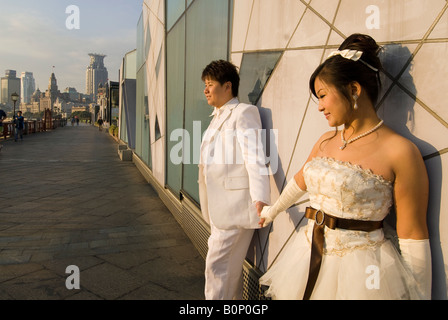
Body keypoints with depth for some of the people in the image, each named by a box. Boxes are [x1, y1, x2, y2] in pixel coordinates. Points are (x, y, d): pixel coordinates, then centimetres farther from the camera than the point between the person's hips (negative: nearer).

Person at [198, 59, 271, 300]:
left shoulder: (244, 112, -10)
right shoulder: (218, 115, 18)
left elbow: (255, 156, -20)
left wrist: (260, 198, -31)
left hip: (235, 203, -9)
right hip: (219, 205, 9)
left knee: (218, 263, -3)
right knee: (230, 263, 18)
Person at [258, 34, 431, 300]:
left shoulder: (401, 152, -15)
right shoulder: (326, 141, 4)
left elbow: (412, 235, -12)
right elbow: (300, 181, 20)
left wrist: (421, 295, -7)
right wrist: (274, 210, 34)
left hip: (363, 271, -6)